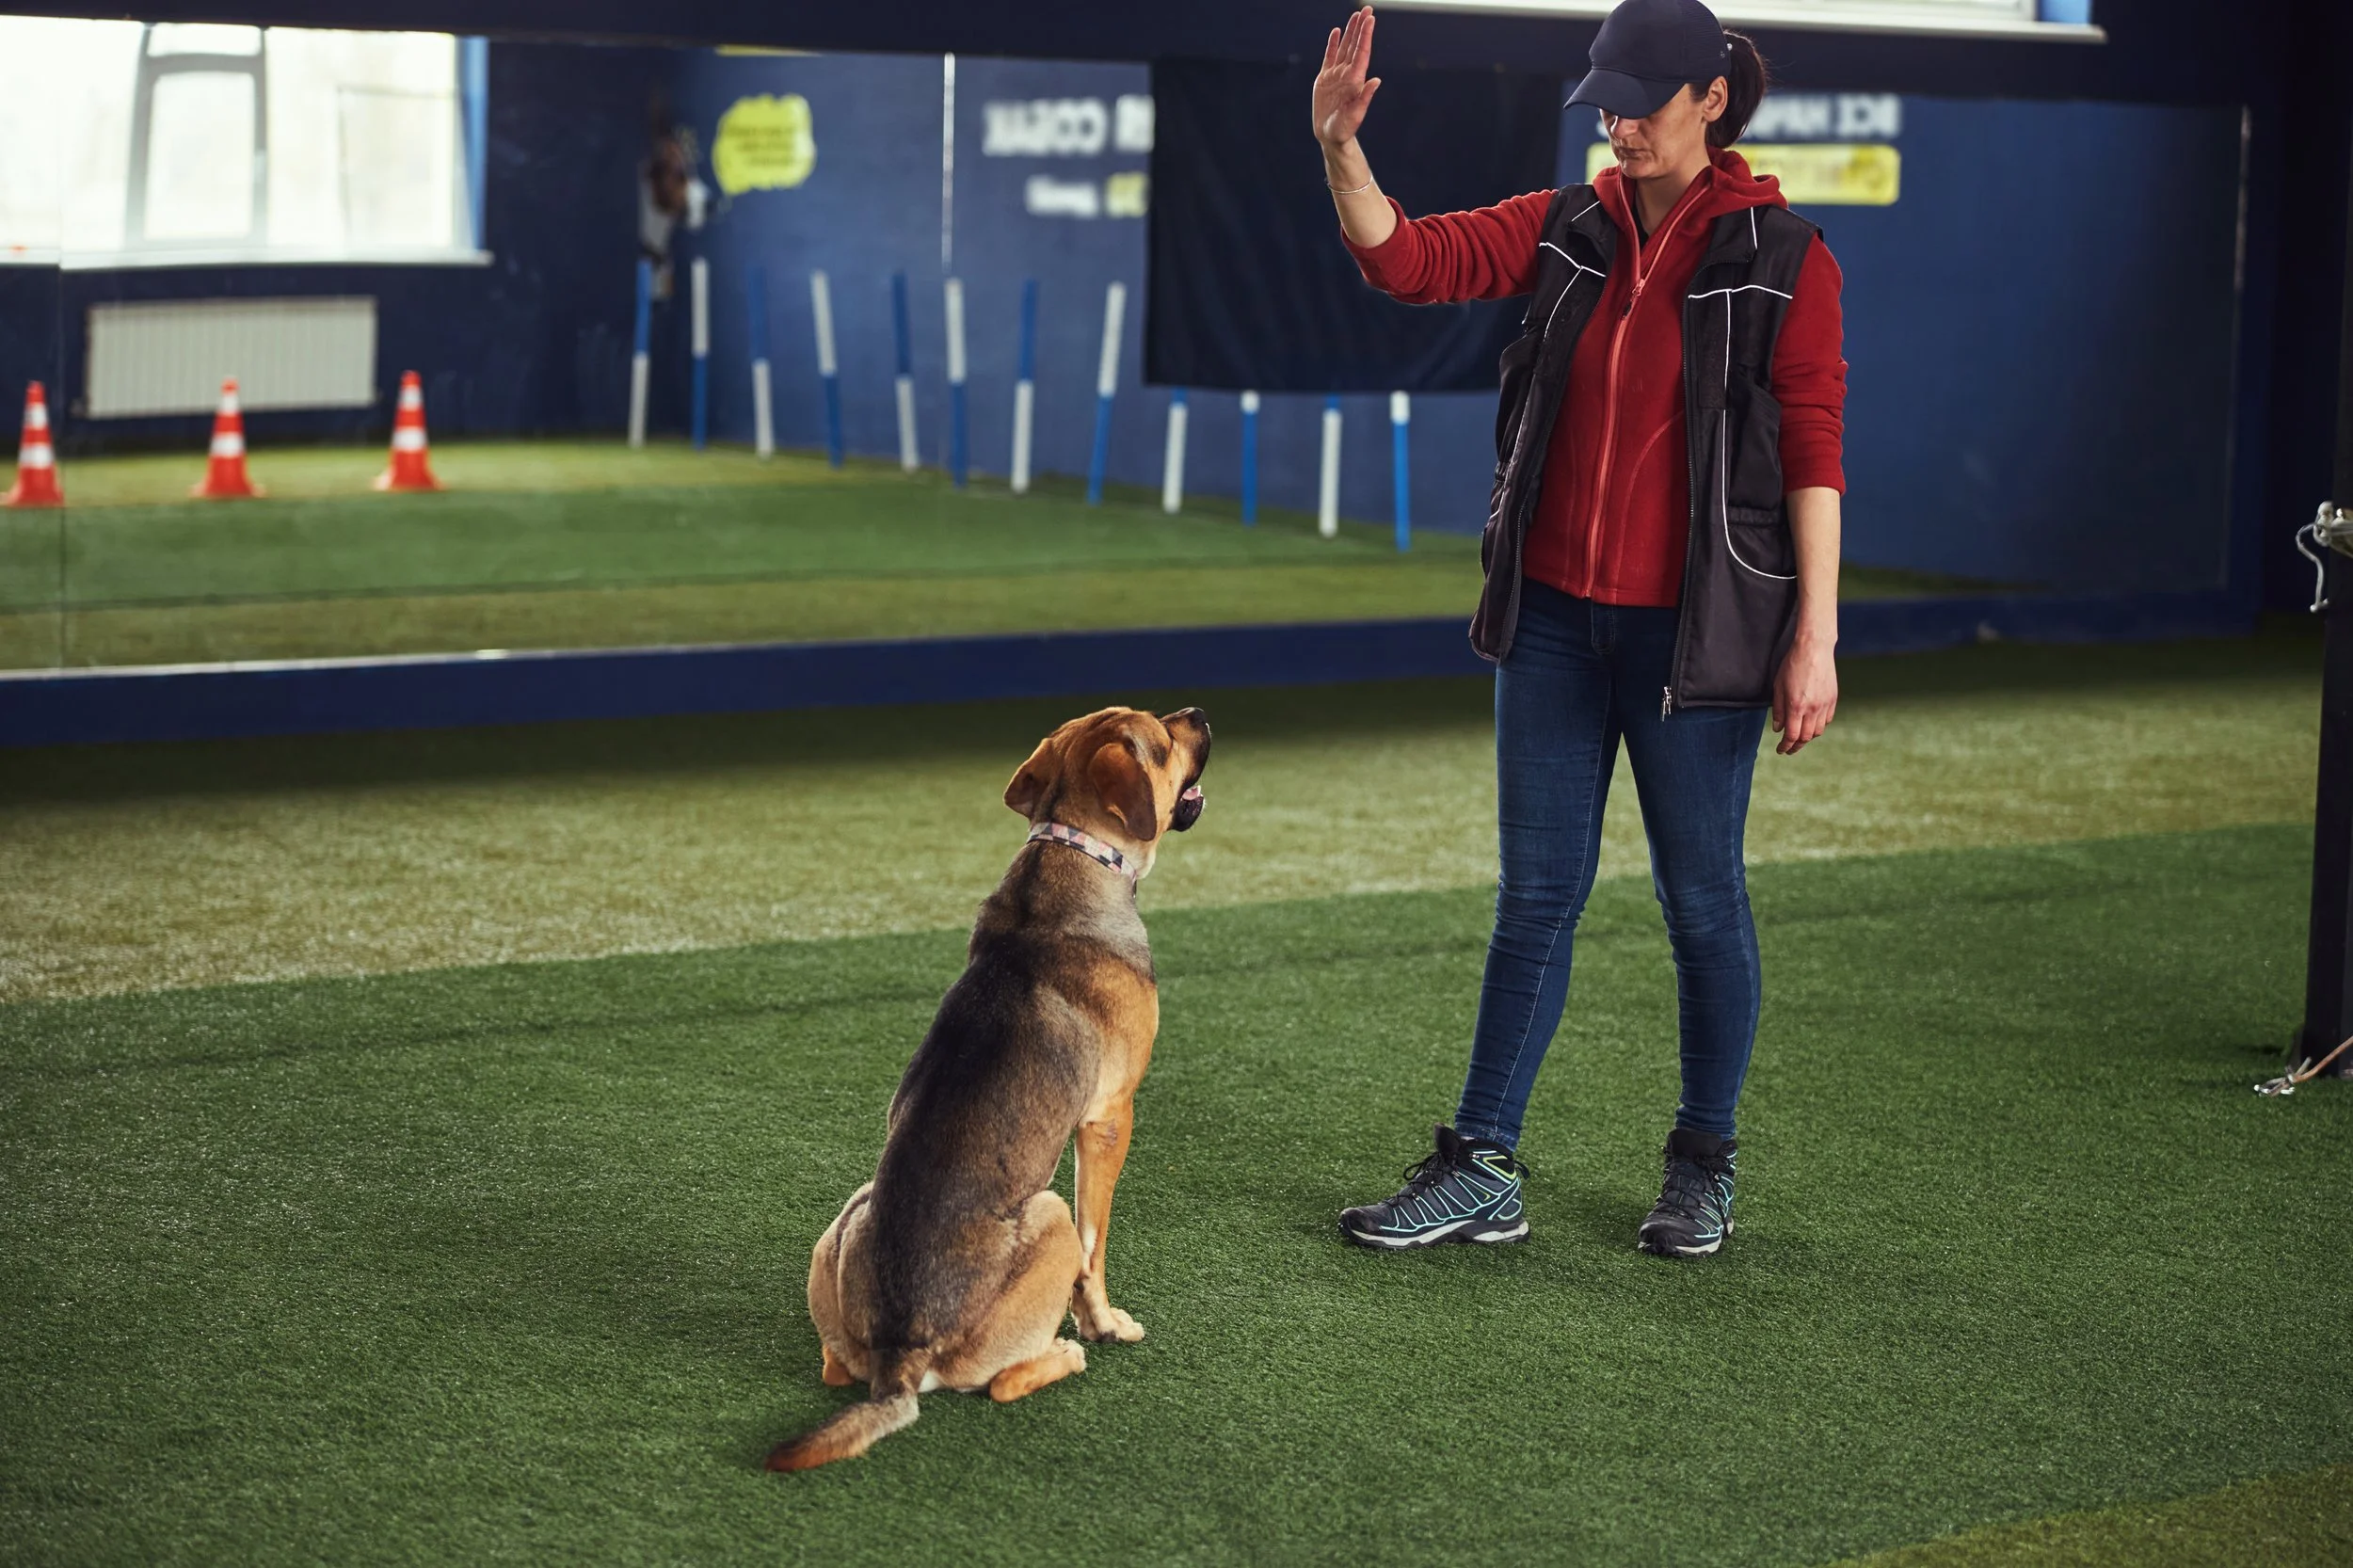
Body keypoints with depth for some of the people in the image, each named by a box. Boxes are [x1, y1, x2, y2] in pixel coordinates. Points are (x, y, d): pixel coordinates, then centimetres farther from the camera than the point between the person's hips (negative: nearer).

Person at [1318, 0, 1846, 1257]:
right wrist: (1340, 150, -20)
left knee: (1701, 899, 7)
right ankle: (1483, 1171, 13)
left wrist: (1814, 636, -13)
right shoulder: (1567, 230, 6)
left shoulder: (1779, 257, -7)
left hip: (1694, 630, -4)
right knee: (1535, 894, 8)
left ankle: (1704, 1169, 23)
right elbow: (1408, 260, -3)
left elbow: (1813, 451, -9)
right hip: (1555, 618, 4)